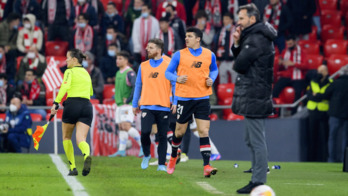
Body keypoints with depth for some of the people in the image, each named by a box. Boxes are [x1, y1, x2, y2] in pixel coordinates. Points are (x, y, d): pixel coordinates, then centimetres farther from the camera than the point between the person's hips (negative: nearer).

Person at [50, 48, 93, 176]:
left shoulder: (70, 72, 0)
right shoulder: (86, 73, 20)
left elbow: (65, 87, -18)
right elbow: (90, 92, 31)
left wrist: (56, 103, -21)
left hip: (72, 105, -5)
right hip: (87, 106, 5)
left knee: (66, 137, 16)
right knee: (81, 139, -6)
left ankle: (73, 168, 13)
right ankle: (87, 155, -41)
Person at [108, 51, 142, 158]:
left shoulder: (130, 73, -12)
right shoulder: (118, 73, 16)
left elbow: (136, 87, -24)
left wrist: (128, 100, -19)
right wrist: (117, 98, 16)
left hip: (127, 105, -9)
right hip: (119, 105, 9)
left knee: (126, 126, -19)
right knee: (121, 127, 8)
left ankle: (143, 144, -9)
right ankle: (121, 150, 10)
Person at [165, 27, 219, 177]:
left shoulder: (209, 55, 5)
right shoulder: (179, 55, -1)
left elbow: (214, 69, 22)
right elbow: (168, 72, 3)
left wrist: (212, 79, 0)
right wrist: (177, 78, -18)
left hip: (202, 98, 0)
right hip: (184, 98, 0)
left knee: (204, 131, -10)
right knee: (180, 131, 10)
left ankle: (207, 166, -14)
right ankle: (173, 157, 39)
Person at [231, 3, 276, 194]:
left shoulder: (257, 39, -17)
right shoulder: (252, 36, 17)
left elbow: (239, 65, -20)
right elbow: (240, 59, 16)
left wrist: (237, 65, 2)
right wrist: (237, 44, 1)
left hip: (254, 98, -11)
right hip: (251, 97, 11)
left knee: (257, 141, -8)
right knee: (251, 140, 17)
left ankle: (258, 182, -7)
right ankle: (257, 178, 23)